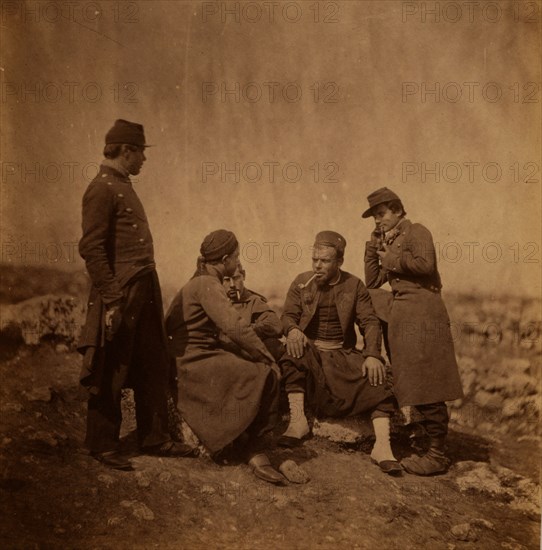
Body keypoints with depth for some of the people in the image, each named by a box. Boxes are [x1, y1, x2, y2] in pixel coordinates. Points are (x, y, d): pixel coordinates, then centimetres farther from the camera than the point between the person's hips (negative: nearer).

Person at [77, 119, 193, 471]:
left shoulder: (124, 186, 17)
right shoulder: (102, 189, -12)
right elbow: (91, 248, -18)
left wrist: (149, 290, 18)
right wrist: (111, 300, -21)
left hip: (146, 289, 10)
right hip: (121, 293, -10)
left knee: (154, 368, 14)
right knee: (112, 374, 1)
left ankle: (155, 437, 25)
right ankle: (103, 445, 14)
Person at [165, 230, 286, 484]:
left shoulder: (202, 282, 19)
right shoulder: (207, 284, -13)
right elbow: (236, 327, -24)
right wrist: (267, 357, -15)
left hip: (202, 356, 10)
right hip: (194, 362, -10)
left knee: (266, 372, -2)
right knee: (265, 376, -23)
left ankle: (257, 449, -4)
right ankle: (256, 453, -13)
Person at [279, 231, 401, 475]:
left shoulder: (354, 285, 6)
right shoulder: (301, 282, 7)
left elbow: (369, 322, -2)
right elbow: (288, 315, 0)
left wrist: (372, 355, -20)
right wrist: (293, 329, -26)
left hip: (343, 355, 1)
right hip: (310, 351, 0)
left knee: (378, 377, -26)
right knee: (293, 354, -36)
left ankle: (382, 446, -30)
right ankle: (297, 420, -33)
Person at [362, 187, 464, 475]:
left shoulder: (416, 232, -2)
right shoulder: (390, 241, 22)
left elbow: (426, 264, -20)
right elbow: (373, 281, 19)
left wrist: (394, 260, -7)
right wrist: (373, 247, 11)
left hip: (422, 312, -9)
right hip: (400, 315, 9)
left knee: (427, 385, -9)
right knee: (414, 385, 9)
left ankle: (437, 453, -5)